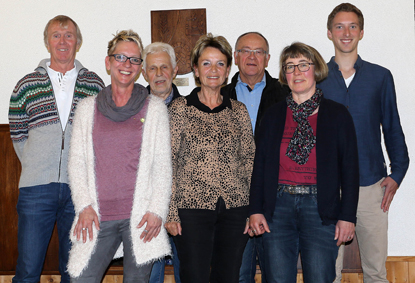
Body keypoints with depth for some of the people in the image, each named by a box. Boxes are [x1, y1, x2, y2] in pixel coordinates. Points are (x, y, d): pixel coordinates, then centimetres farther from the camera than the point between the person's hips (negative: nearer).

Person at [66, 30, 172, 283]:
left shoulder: (155, 107, 6)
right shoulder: (88, 108, 11)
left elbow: (163, 166, 3)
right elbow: (77, 162, 9)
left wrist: (157, 211, -6)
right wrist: (84, 206, -3)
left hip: (140, 217, -1)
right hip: (98, 218, 2)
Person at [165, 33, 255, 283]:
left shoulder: (239, 111, 11)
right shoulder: (180, 108, 2)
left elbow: (249, 159, 12)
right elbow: (168, 162, -1)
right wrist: (170, 211, -6)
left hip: (235, 207, 3)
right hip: (192, 207, -3)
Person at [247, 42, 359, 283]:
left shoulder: (337, 114, 4)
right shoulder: (273, 115, 11)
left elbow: (350, 168, 2)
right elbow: (259, 165, 10)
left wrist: (348, 216, -4)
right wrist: (256, 210, 3)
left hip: (321, 209, -2)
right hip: (278, 207, 2)